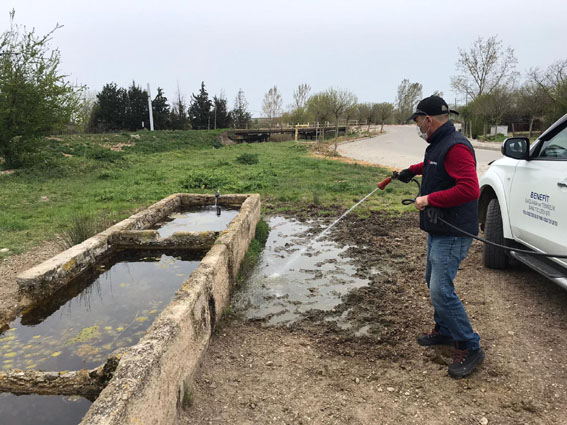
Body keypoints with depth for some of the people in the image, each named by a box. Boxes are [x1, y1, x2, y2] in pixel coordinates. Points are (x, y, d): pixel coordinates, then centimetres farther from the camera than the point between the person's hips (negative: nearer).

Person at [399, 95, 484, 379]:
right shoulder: (437, 145, 12)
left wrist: (429, 199, -25)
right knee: (434, 281, 20)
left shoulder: (455, 147, -21)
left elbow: (470, 189, -31)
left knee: (441, 290, -11)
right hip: (438, 230, 11)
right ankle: (443, 331, 37)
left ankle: (469, 348, 5)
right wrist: (413, 170, 28)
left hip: (453, 234, -11)